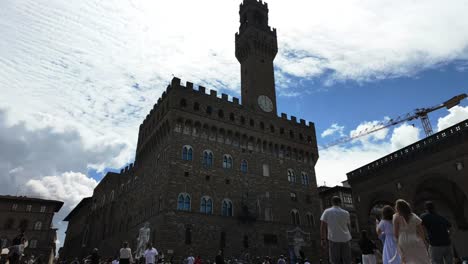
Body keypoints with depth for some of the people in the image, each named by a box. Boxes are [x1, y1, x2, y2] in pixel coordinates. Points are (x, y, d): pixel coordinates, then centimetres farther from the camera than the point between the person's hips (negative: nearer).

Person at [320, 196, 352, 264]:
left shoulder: (326, 212, -3)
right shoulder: (346, 213, 1)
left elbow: (322, 227, -5)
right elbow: (348, 226, 9)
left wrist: (323, 239, 1)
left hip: (333, 239, -1)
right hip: (345, 239, 1)